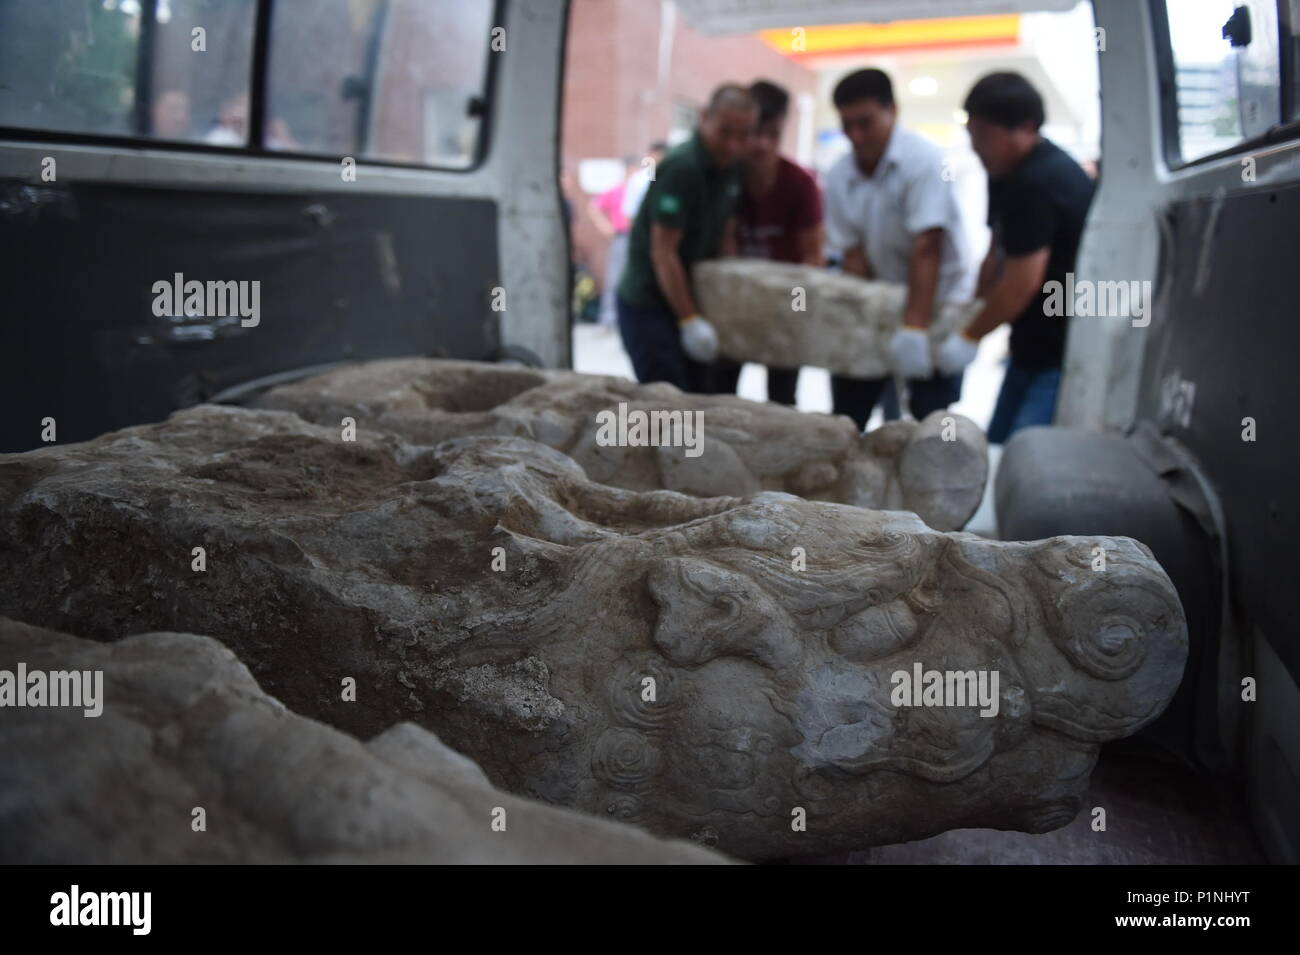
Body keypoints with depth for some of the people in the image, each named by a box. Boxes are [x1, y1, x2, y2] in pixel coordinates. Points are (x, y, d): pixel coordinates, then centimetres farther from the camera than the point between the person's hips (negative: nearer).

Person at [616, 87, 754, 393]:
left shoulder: (731, 167, 6)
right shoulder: (681, 169, -21)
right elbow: (663, 252, -22)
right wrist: (690, 320, -21)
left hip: (689, 300, 9)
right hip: (648, 305, -9)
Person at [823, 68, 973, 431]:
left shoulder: (922, 159, -21)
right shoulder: (839, 177, -4)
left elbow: (926, 250, -29)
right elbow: (853, 253, -6)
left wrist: (914, 328, -36)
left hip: (937, 304, -5)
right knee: (845, 413, 6)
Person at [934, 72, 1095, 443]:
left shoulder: (1038, 184, -23)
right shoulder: (1007, 173, 10)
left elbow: (1022, 283, -23)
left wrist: (969, 338, -13)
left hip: (1069, 352, -10)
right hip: (1036, 345, 10)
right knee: (998, 446, 12)